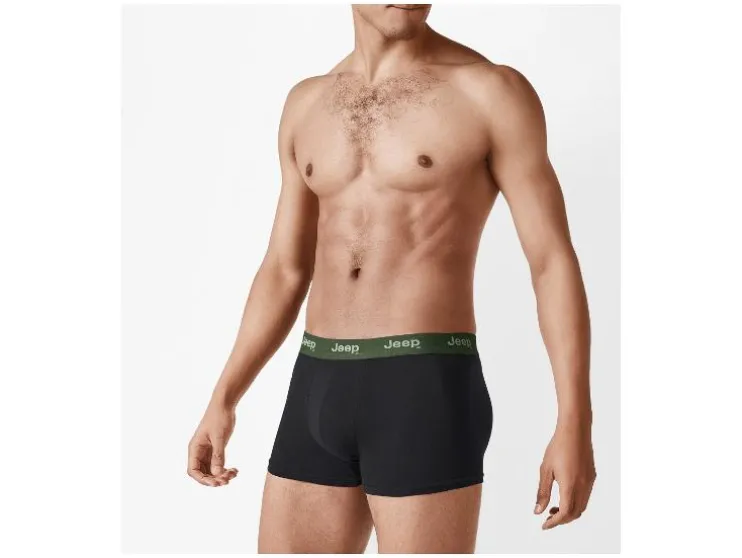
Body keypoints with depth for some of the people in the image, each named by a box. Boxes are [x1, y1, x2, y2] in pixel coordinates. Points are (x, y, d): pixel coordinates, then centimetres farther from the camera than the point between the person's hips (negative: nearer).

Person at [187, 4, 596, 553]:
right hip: (321, 393, 6)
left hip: (429, 396, -6)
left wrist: (575, 424, -12)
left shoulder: (492, 91, -2)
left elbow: (555, 261, -5)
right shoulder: (308, 104, 15)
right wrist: (223, 400, 14)